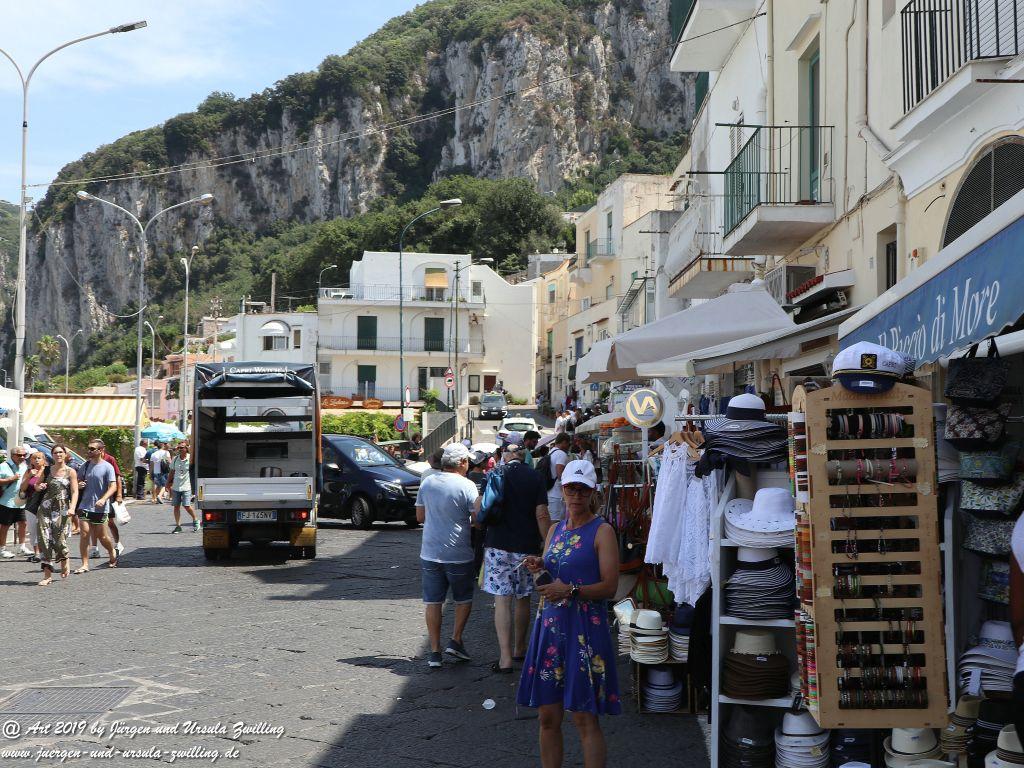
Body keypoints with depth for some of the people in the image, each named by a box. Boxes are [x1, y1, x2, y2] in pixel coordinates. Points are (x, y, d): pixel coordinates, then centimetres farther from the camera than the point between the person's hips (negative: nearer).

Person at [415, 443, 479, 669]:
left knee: (432, 602, 7)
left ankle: (435, 651, 7)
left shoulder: (427, 483, 3)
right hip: (459, 555, -3)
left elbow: (420, 517, 11)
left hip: (430, 554, 3)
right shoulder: (466, 486, -13)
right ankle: (456, 640, 9)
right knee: (463, 599, 17)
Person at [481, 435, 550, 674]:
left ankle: (505, 659, -11)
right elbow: (542, 516, -6)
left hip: (498, 545, -2)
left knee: (502, 601, -4)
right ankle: (519, 649, 32)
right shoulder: (535, 478, 0)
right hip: (527, 546, 2)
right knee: (523, 599, 17)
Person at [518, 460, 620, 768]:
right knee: (548, 716, 8)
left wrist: (571, 590, -23)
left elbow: (610, 586, -11)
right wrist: (540, 568, 4)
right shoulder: (555, 529, 15)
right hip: (550, 625, 6)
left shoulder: (602, 531, -5)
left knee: (585, 718, -5)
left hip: (584, 629, -6)